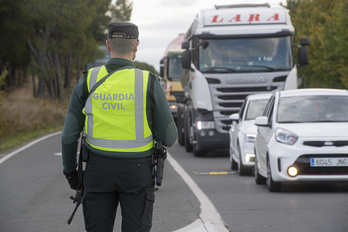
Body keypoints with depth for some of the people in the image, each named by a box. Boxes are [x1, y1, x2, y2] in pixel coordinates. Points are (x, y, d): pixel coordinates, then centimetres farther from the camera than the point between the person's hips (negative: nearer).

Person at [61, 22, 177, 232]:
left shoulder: (88, 81, -4)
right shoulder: (149, 83, -10)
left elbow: (69, 134, -2)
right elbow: (169, 138, -7)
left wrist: (70, 170, 12)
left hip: (99, 168, 2)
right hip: (136, 171, -2)